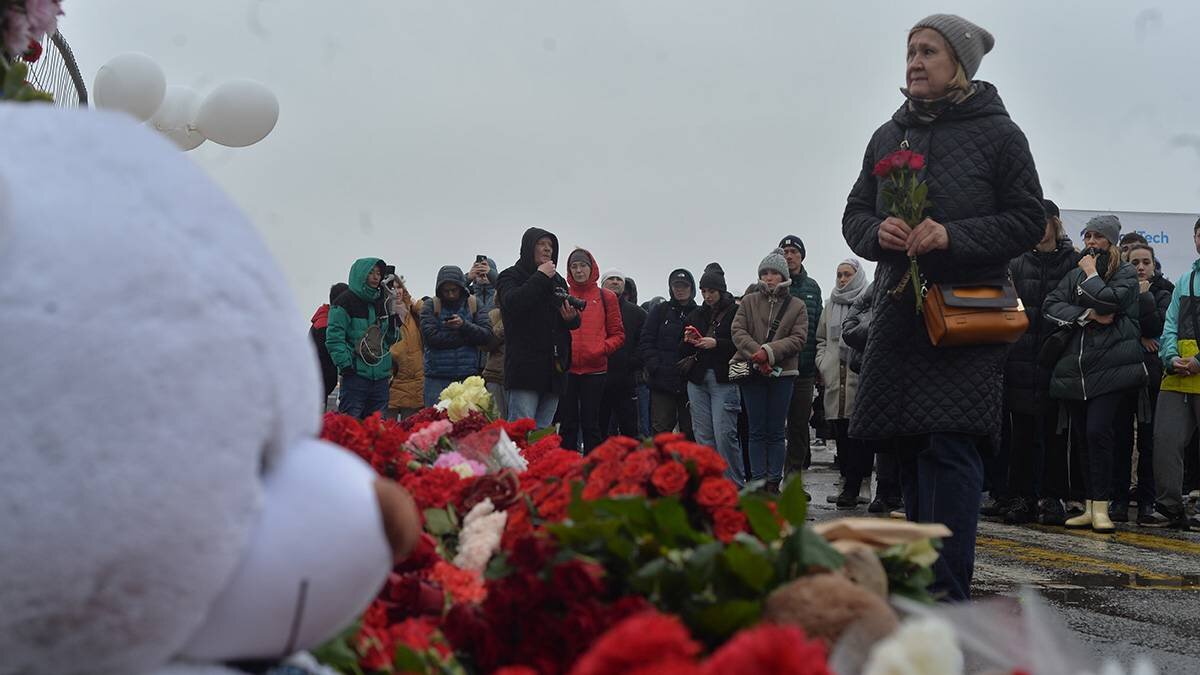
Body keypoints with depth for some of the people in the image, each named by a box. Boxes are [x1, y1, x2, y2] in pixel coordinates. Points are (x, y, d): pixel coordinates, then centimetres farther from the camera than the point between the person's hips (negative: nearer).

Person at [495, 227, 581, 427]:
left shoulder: (558, 281, 22)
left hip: (554, 370, 6)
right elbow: (512, 303, -18)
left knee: (543, 431, 5)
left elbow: (574, 322, 25)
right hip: (525, 367, -6)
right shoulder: (511, 276, 4)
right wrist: (540, 278, -12)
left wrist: (572, 318, 1)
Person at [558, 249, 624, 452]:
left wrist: (601, 349, -11)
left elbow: (618, 335, 6)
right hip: (566, 369, 1)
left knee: (590, 424, 3)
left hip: (594, 369, -1)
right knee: (567, 424, 4)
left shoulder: (606, 297, 7)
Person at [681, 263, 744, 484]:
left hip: (724, 381, -5)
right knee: (703, 437, 5)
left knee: (724, 434, -12)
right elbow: (682, 353, 18)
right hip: (698, 380, 6)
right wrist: (688, 342, -3)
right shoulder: (696, 315, 16)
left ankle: (735, 485, -3)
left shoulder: (735, 312, -1)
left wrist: (716, 343, -17)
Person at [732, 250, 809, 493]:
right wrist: (756, 353, -17)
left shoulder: (797, 306, 7)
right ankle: (758, 481, 5)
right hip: (752, 373, 1)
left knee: (776, 432, 2)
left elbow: (798, 338, -3)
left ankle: (774, 482, 5)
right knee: (757, 431, 3)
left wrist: (769, 351, -17)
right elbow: (738, 331, -1)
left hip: (782, 374, -1)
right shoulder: (749, 302, 9)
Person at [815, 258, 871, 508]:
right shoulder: (831, 305, 19)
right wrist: (822, 363, 11)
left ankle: (852, 488, -8)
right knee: (840, 433, 6)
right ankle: (851, 483, 13)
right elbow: (821, 339, 25)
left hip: (860, 377, -6)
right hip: (835, 379, 6)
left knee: (859, 435, -7)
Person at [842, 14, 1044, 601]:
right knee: (911, 450, 6)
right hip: (899, 311, 5)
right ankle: (920, 583, 16)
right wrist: (878, 233, -7)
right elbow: (854, 216, 17)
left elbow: (1029, 220, -2)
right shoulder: (888, 136, 16)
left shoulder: (997, 133, 2)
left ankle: (947, 596, -16)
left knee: (949, 447, -15)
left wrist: (954, 237, -17)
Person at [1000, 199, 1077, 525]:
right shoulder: (1018, 263, 11)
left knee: (1054, 430, 1)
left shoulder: (1073, 262, 4)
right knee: (1021, 430, 3)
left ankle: (1051, 498, 7)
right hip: (1021, 356, 2)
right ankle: (1022, 496, 9)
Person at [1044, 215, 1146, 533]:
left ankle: (1101, 508, -13)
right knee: (1085, 438, 8)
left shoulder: (1126, 273, 5)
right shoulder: (1075, 275, 18)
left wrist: (1091, 274, 0)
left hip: (1112, 367, -5)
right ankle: (1090, 507, 13)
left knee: (1098, 432, -16)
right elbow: (1051, 305, 4)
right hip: (1074, 367, 5)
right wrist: (1088, 315, -9)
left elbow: (1109, 301, -14)